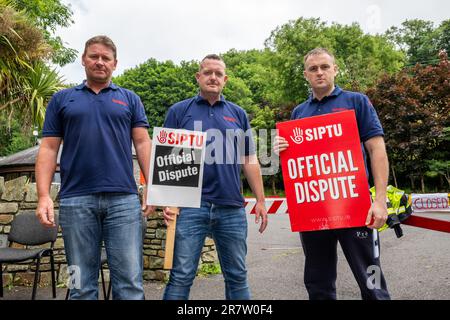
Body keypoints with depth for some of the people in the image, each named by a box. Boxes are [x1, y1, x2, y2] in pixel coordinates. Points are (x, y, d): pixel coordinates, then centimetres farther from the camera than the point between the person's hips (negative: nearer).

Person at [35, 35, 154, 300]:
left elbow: (143, 143, 6)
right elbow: (49, 149, 9)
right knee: (82, 283, 9)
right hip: (76, 200, 1)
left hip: (124, 199, 0)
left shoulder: (130, 99, 14)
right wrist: (44, 196, -3)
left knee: (130, 281, 1)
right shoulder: (62, 99, 15)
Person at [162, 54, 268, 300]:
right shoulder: (179, 111, 6)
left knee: (237, 276, 12)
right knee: (181, 277, 1)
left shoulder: (238, 114, 14)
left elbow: (249, 160, 14)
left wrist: (260, 200, 9)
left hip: (232, 208, 3)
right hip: (190, 206, -2)